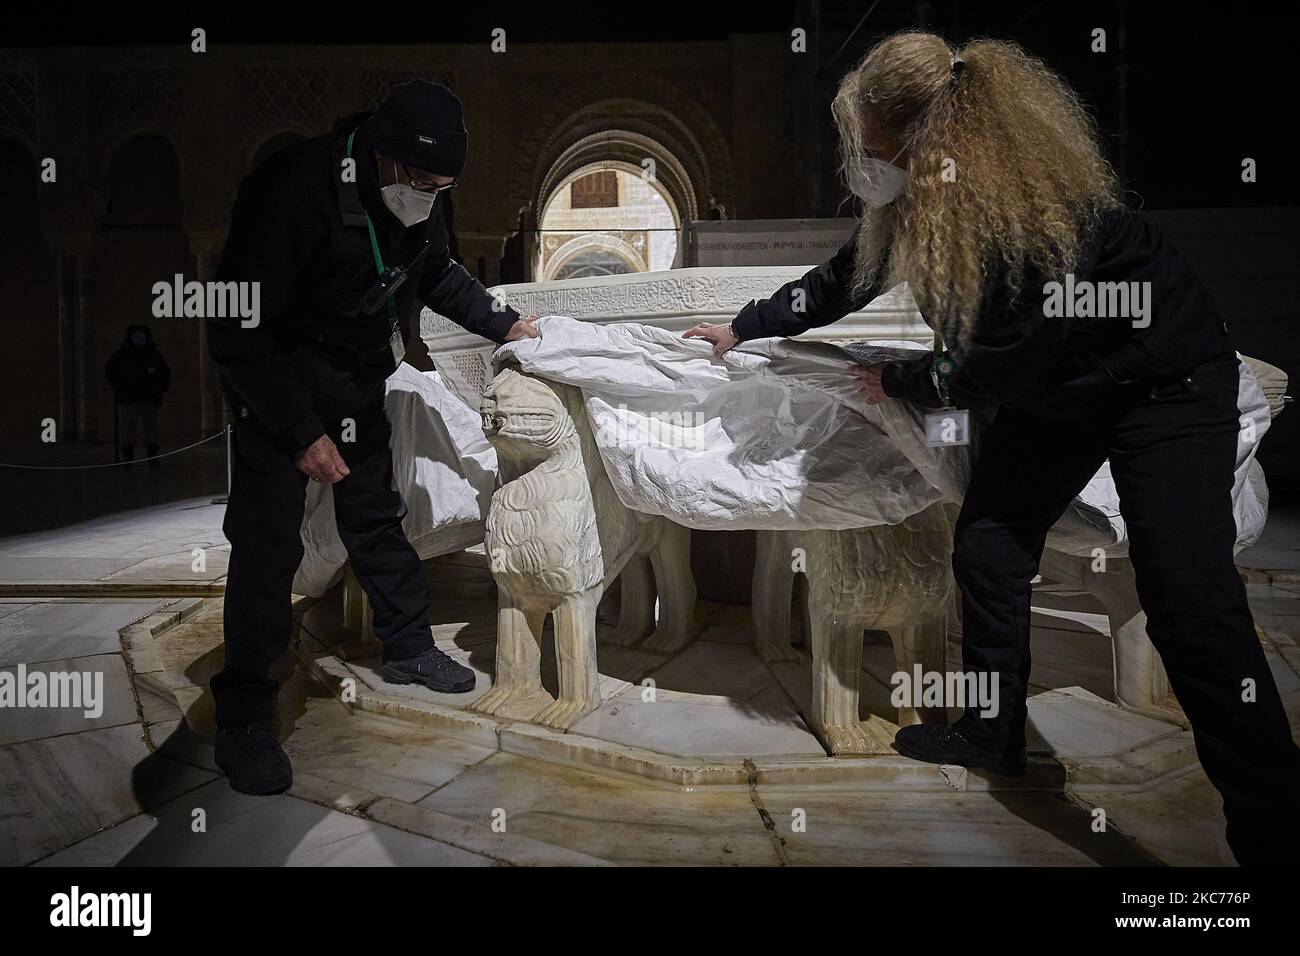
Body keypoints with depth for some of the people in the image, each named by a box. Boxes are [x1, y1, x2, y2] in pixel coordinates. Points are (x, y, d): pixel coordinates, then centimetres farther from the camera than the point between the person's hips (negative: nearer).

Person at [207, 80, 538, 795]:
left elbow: (439, 274, 15)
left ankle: (408, 647, 32)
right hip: (276, 383, -6)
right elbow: (236, 330, -26)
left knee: (376, 516, 15)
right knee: (268, 541, -8)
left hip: (359, 380, 7)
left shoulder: (418, 199, -7)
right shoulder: (294, 192, -29)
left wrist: (503, 324, 6)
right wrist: (300, 432, -25)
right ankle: (241, 716, 5)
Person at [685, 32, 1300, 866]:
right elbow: (844, 279, 5)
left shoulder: (1034, 207, -34)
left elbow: (999, 366, -26)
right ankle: (993, 734, 23)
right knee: (987, 542, 5)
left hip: (1167, 378, -8)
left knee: (1187, 598, -13)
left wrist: (898, 383, -11)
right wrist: (741, 329, 12)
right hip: (1057, 380, 8)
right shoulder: (920, 197, -11)